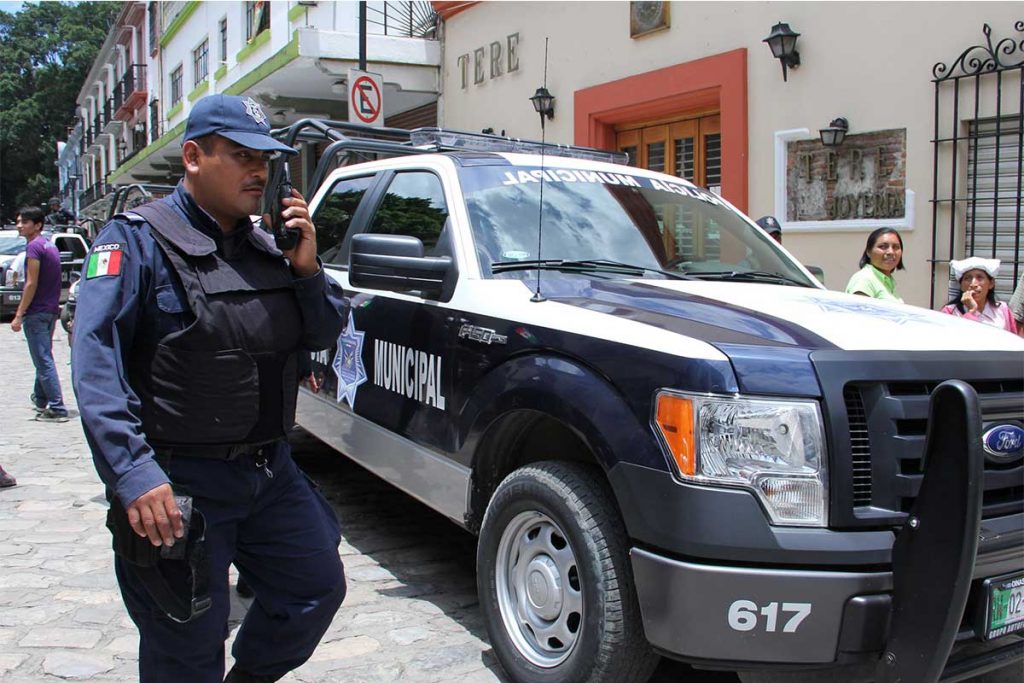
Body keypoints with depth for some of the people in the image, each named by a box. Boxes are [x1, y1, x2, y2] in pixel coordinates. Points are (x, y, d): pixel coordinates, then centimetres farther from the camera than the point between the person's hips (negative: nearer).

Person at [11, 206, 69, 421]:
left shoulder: (34, 246, -14)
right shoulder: (50, 245, 15)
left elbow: (31, 284, -18)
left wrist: (19, 315, -16)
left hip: (36, 312, -9)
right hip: (51, 310, 9)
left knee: (43, 361, -8)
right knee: (43, 357, 21)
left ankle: (57, 408, -10)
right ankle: (40, 399, 34)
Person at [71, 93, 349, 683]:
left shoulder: (264, 246, 11)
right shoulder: (137, 241, -9)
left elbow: (324, 336, 13)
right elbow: (96, 365, -19)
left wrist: (307, 269, -6)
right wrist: (133, 474, -29)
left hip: (270, 471, 7)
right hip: (179, 485, -6)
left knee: (319, 587, 14)